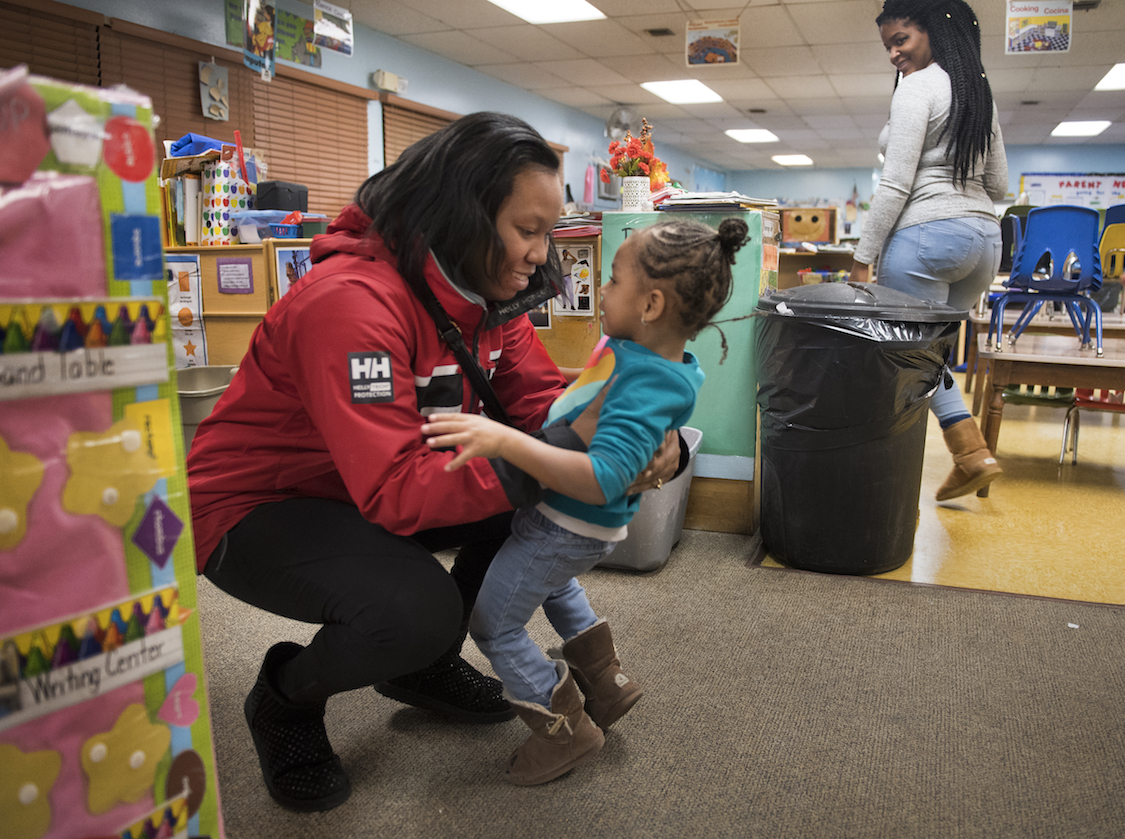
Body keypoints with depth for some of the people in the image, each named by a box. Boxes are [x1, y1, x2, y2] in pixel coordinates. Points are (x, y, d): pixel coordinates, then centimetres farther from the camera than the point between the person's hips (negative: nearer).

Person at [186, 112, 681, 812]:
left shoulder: (486, 293, -5)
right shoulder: (352, 301, -32)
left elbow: (543, 399, -7)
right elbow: (396, 492, -37)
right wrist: (567, 446, -39)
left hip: (358, 494, 8)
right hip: (253, 507, -8)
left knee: (537, 509, -5)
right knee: (418, 609, -32)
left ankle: (425, 664, 16)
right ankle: (285, 702, 3)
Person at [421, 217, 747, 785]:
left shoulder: (649, 387, -35)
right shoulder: (653, 355, -4)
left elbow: (603, 478, -46)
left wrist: (505, 441, -51)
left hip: (570, 528, -10)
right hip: (571, 519, 10)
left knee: (492, 622, 7)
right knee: (550, 583, 37)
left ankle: (565, 731, 22)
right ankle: (604, 681, 44)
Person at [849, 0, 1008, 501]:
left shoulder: (918, 86, -6)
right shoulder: (981, 92, 19)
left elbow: (895, 185, -14)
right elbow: (999, 185, 20)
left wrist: (863, 259, -12)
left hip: (927, 234, -9)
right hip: (985, 236, 9)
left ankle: (972, 454, -5)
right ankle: (971, 457, 14)